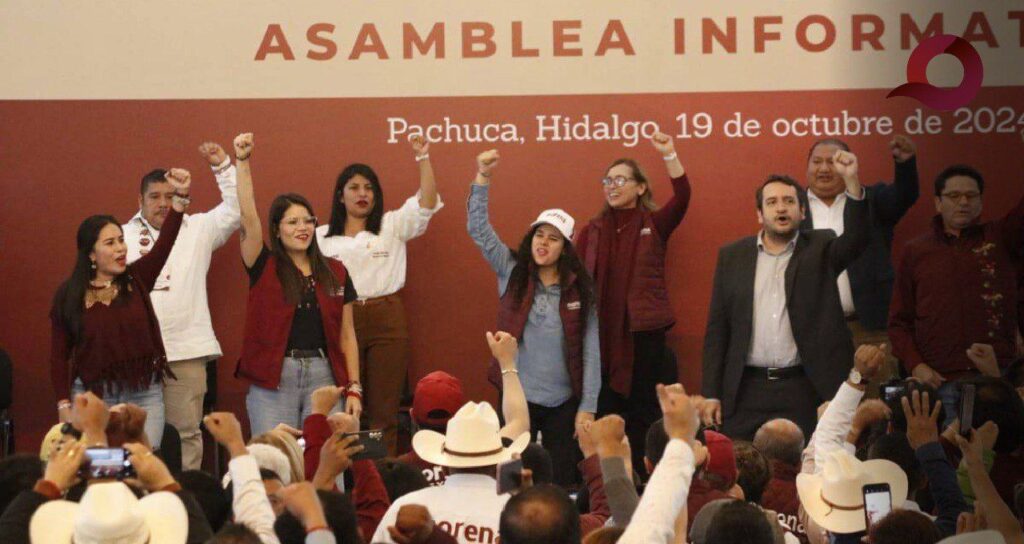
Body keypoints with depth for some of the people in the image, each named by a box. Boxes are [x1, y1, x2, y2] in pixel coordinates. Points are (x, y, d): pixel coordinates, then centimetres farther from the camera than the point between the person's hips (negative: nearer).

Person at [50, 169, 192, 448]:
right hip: (92, 396, -1)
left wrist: (180, 197, -26)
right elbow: (59, 355, 1)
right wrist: (64, 406, -6)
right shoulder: (69, 295, 0)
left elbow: (165, 242, -11)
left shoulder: (136, 279, 4)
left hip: (144, 395, 1)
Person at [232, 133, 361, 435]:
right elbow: (248, 217, -11)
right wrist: (242, 161, -19)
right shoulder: (264, 268, 3)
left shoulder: (335, 272, 10)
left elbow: (347, 335, 10)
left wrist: (354, 388, 4)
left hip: (324, 376, 2)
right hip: (274, 379, -2)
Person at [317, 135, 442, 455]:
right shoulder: (322, 236, 11)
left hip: (387, 320, 0)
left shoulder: (392, 226, 9)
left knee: (385, 409, 1)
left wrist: (423, 159, -13)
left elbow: (427, 204, -4)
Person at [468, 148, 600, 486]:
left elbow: (590, 351, -1)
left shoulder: (580, 290, 0)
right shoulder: (513, 273, 2)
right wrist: (483, 179, -16)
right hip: (517, 397, 0)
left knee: (563, 484, 5)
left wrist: (587, 407, -6)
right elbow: (478, 229, -5)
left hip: (563, 403, 0)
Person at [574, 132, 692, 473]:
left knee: (644, 419, 3)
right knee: (604, 418, 6)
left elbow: (682, 197, -13)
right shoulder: (592, 231, 10)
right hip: (600, 337, 2)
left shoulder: (654, 225, 4)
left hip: (644, 335, -2)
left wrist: (669, 155, -25)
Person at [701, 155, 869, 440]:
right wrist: (711, 394, 3)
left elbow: (855, 240, -15)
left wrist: (851, 181, -29)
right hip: (746, 391, 1)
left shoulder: (820, 250, 6)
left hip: (804, 389, -1)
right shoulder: (732, 256, 10)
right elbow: (717, 328, 9)